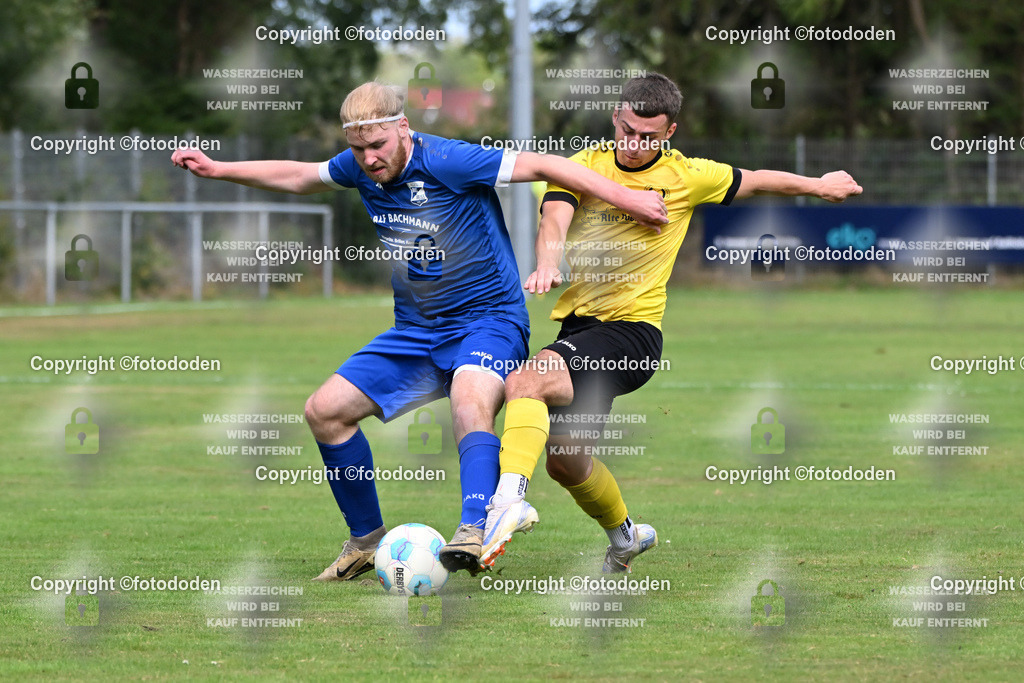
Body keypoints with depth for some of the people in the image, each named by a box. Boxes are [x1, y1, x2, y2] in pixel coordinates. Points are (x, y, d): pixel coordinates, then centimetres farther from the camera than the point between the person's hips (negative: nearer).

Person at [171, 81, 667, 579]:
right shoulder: (360, 168, 0)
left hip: (488, 320, -8)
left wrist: (622, 197, -24)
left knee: (470, 401, -38)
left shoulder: (445, 161, -21)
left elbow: (541, 166, -20)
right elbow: (300, 177, 21)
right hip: (415, 331, 8)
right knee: (324, 410, 0)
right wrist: (217, 170, 21)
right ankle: (367, 540, 15)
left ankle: (474, 533, -56)